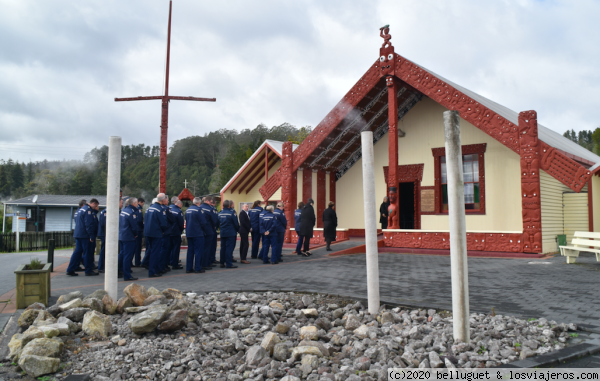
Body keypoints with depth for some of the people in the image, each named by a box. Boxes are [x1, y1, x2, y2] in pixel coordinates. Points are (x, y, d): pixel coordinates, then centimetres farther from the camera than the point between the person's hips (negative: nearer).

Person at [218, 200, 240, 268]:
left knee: (223, 248, 13)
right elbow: (236, 224, -9)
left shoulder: (220, 213, 4)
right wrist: (238, 230, 8)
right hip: (231, 233, -6)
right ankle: (229, 264, -3)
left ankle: (222, 263, 18)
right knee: (229, 248, -3)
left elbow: (218, 223, 11)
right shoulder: (231, 213, -14)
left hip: (222, 233, 6)